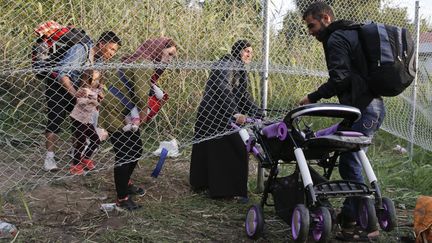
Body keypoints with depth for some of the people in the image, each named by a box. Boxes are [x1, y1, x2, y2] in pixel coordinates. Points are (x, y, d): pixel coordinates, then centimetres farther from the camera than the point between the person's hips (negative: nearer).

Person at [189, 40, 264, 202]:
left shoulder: (240, 70, 18)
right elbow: (224, 90, -27)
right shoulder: (226, 64, -12)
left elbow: (243, 96, 18)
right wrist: (235, 113, -36)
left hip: (225, 116, 10)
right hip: (213, 114, -10)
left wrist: (259, 115, 11)